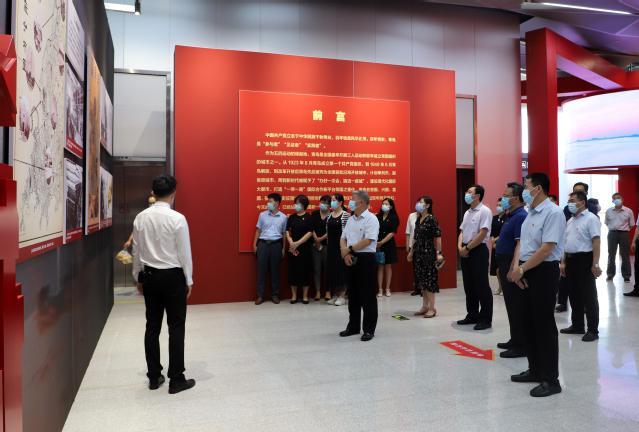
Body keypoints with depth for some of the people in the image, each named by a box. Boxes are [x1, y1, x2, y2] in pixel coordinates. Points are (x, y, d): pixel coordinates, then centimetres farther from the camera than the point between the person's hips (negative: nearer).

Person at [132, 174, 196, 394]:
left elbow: (136, 251, 7)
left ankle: (154, 377, 22)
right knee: (176, 327, 3)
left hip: (149, 276, 5)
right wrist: (189, 281, 0)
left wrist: (138, 277, 18)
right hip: (173, 277, -5)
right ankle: (176, 379, 9)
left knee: (152, 326, 12)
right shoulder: (177, 219, -15)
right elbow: (184, 252, -10)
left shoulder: (141, 218, 0)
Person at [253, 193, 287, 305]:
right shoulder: (262, 215, 4)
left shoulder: (283, 217, 3)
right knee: (261, 270, 1)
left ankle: (275, 295, 16)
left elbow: (284, 233, 8)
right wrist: (254, 244, 3)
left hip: (276, 244, 0)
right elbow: (258, 230, 8)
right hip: (263, 244, 0)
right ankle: (260, 295, 8)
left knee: (275, 270, 6)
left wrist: (284, 248, 6)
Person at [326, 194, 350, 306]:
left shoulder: (346, 215, -8)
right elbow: (328, 231, 13)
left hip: (341, 246, -6)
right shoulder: (329, 216, 10)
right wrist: (327, 244, 9)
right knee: (331, 269, 8)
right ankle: (334, 294, 19)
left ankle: (342, 295, 8)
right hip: (330, 246, 6)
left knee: (341, 269, -1)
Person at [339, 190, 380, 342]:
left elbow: (367, 241, -20)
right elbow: (343, 238, 13)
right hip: (351, 259, 7)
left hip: (366, 259, -7)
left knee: (367, 296, 0)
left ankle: (369, 329, 10)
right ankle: (353, 326, 26)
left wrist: (349, 249, -11)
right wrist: (345, 254, -5)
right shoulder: (351, 219, 13)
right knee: (353, 295, 14)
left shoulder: (371, 219, -10)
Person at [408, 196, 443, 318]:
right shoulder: (418, 219, 12)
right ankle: (424, 306, 20)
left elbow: (438, 236, -14)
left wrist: (439, 253, -18)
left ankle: (432, 308, 6)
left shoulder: (432, 219, -10)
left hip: (429, 252, -8)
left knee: (429, 278, -3)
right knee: (421, 279, 11)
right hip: (418, 252, 8)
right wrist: (411, 251, 17)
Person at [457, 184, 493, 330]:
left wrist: (467, 248, -15)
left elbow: (482, 234, -18)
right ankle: (472, 315, 23)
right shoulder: (467, 212, 15)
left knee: (482, 285, -2)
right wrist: (460, 247, -2)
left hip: (478, 250, -8)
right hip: (465, 251, 8)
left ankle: (486, 319, 6)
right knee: (469, 285, 13)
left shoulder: (485, 211, -11)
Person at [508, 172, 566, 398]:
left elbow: (546, 249, -22)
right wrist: (515, 268, -4)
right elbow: (521, 243, 11)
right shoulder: (531, 213, 14)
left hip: (544, 272, -9)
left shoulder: (553, 213, -15)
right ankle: (535, 370, 29)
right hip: (527, 273, 9)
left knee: (544, 325, -2)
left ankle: (551, 379, 9)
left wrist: (521, 270, -17)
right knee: (528, 322, 15)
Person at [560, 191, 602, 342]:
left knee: (588, 296, -2)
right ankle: (577, 325, 24)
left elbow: (596, 241, -17)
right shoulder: (570, 221, 15)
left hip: (584, 259, -8)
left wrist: (595, 264, -23)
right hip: (571, 260, 8)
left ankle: (593, 330, 6)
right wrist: (563, 262, 16)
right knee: (573, 295, 13)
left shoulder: (590, 218, -9)